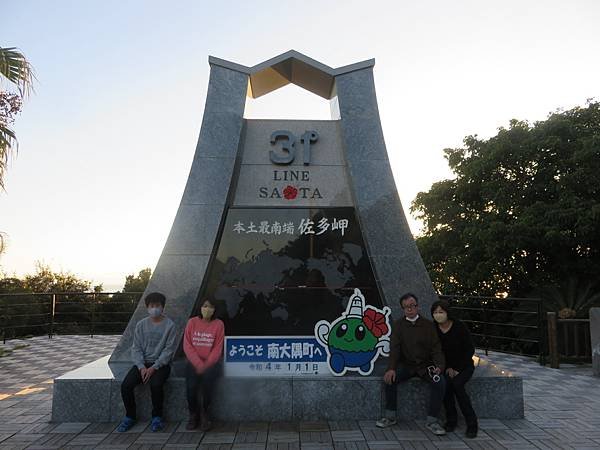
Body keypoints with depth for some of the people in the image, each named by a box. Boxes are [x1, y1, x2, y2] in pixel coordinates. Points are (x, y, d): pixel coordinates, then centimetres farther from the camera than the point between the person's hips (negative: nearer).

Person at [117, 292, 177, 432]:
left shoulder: (169, 325, -4)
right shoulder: (141, 325, 7)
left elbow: (169, 350, -9)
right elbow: (136, 348, 3)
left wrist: (153, 368, -17)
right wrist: (142, 367, -12)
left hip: (161, 364, -4)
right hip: (142, 364, 4)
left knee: (155, 384, -31)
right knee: (126, 385, -19)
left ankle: (157, 417, -8)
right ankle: (130, 417, 3)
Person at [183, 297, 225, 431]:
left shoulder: (218, 324, 0)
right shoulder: (192, 322, 3)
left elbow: (217, 348, -3)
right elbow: (187, 346, -2)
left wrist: (206, 365, -15)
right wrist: (198, 364, -13)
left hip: (212, 361, -1)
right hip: (194, 362, 1)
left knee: (207, 380, -29)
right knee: (191, 385, -25)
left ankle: (204, 414, -4)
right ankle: (193, 414, 2)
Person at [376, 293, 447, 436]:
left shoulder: (428, 325, 1)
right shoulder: (398, 325, 1)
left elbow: (436, 348, -5)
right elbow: (394, 347, -9)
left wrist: (439, 366, -24)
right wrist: (391, 368, -24)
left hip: (425, 365, 0)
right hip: (406, 365, 0)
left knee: (440, 382, -26)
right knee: (390, 379, -25)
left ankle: (432, 421, -11)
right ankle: (390, 417, -7)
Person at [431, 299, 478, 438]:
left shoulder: (459, 327, -14)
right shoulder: (434, 329, -5)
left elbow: (470, 349, -10)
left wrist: (458, 368, -13)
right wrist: (448, 368, -9)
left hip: (464, 366, -2)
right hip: (446, 366, 3)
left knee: (456, 384, -30)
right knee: (445, 385, -27)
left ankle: (471, 423, -17)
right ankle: (451, 420, -9)